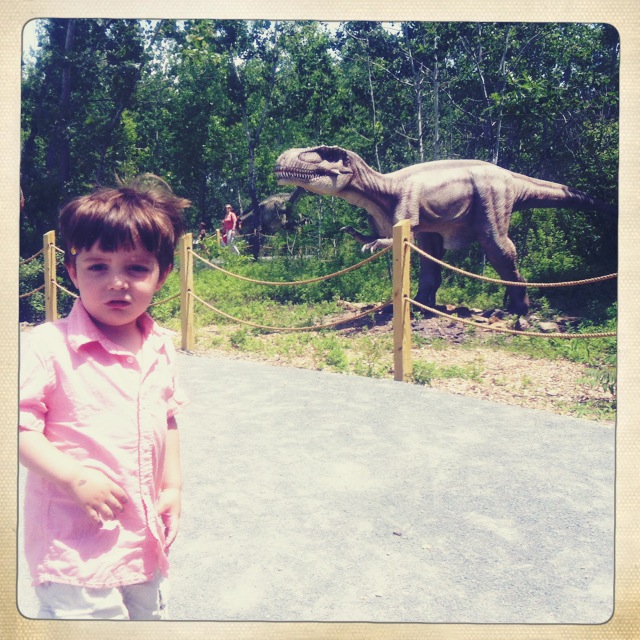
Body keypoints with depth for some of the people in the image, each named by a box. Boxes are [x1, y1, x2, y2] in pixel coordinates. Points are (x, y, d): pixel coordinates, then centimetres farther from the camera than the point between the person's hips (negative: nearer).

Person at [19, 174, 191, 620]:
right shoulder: (51, 345, -16)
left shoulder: (161, 348, 2)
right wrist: (74, 477, -24)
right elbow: (21, 426, -17)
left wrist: (173, 486, 10)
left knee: (149, 616, 23)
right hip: (75, 544, -6)